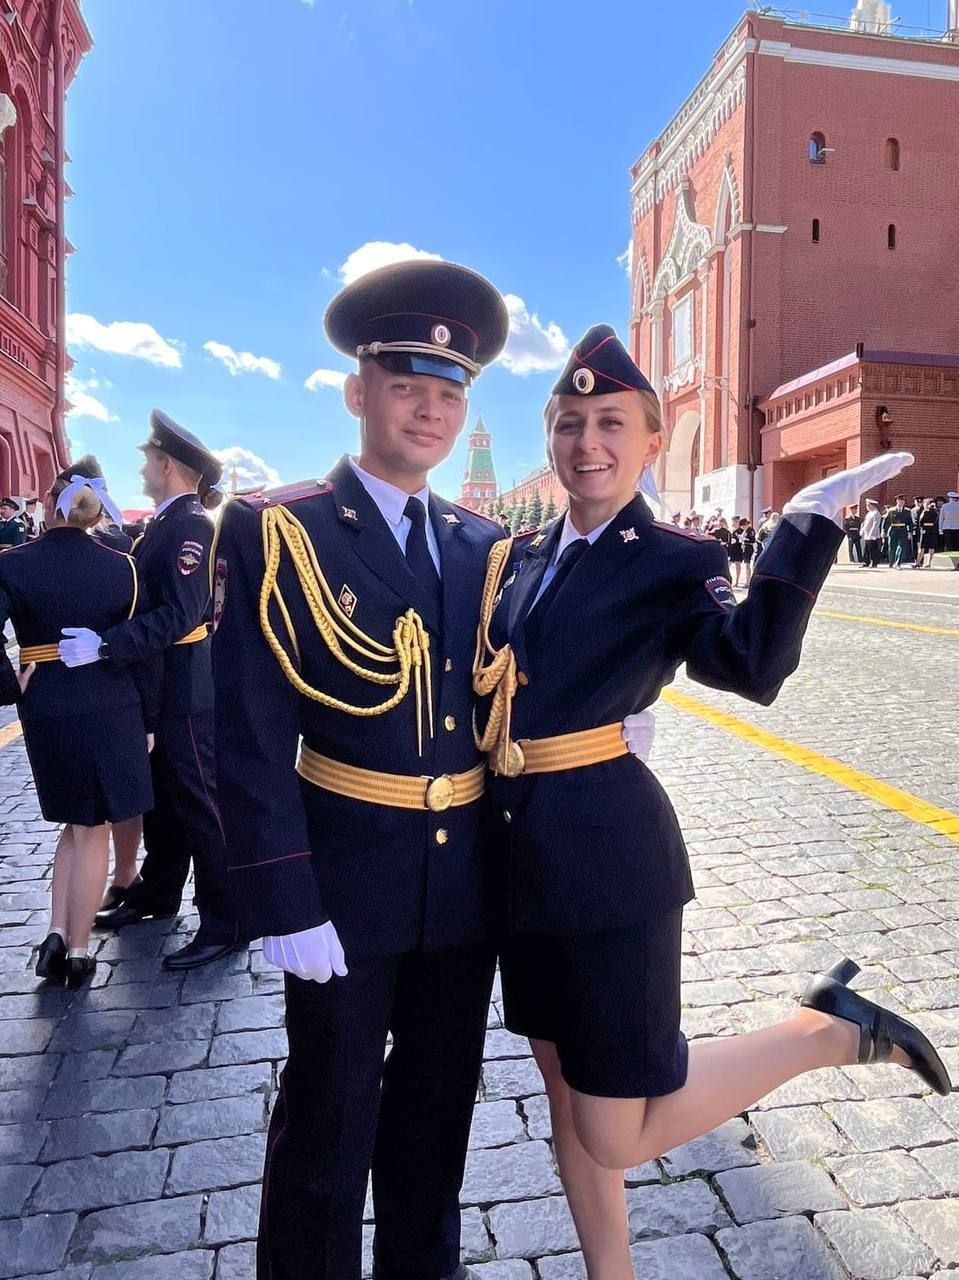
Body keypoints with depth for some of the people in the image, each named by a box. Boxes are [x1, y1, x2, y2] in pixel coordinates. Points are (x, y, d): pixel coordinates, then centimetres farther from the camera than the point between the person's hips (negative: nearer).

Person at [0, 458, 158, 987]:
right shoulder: (122, 567, -4)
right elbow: (146, 652, -2)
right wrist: (148, 721, 6)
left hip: (45, 714, 1)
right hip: (112, 711, -1)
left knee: (75, 824, 21)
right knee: (94, 830, 9)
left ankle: (57, 935, 14)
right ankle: (78, 952, 16)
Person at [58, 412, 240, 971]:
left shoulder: (193, 526, -18)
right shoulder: (164, 523, 13)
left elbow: (179, 616, -28)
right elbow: (140, 585, 8)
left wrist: (105, 646, -30)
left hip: (185, 690, -10)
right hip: (156, 687, 10)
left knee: (199, 803, -2)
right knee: (162, 796, 20)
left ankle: (225, 923, 9)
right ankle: (157, 894, 37)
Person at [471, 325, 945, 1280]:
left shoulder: (672, 562, -8)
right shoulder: (518, 556, 10)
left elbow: (753, 666, -26)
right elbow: (485, 687, 10)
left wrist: (808, 520, -28)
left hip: (606, 857, -6)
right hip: (519, 857, 6)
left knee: (620, 1135, 4)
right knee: (566, 1090, 20)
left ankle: (831, 1030, 20)